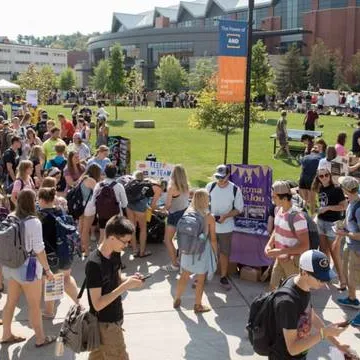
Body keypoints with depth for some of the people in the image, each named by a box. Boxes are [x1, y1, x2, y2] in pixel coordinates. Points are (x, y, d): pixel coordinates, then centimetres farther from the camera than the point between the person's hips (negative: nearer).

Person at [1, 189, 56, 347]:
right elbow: (38, 249, -19)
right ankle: (40, 338, 22)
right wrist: (47, 269, -9)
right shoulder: (33, 222, -20)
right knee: (35, 305, 8)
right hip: (27, 267, -7)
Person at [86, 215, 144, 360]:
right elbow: (98, 304, -27)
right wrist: (126, 286, -29)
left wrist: (130, 279, -9)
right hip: (105, 324, -8)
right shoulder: (94, 264, -28)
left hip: (114, 317, 8)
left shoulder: (115, 254, -3)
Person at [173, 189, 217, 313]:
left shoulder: (187, 213, -6)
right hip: (203, 251, -4)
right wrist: (215, 253, 5)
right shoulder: (209, 217, -15)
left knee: (184, 276, 20)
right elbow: (213, 239, -9)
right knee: (200, 280, 12)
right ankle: (198, 305, 24)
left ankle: (177, 300, 35)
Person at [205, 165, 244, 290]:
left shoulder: (235, 190, -11)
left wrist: (225, 216, -19)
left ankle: (223, 277, 24)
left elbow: (239, 209, -5)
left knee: (224, 253, 9)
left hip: (226, 227, -1)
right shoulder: (210, 186, -5)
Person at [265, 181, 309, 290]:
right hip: (280, 259, 7)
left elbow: (305, 246, -25)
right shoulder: (278, 209, -1)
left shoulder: (297, 218, -27)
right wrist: (269, 244, -1)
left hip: (293, 261, -7)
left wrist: (280, 251, -28)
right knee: (273, 288, 15)